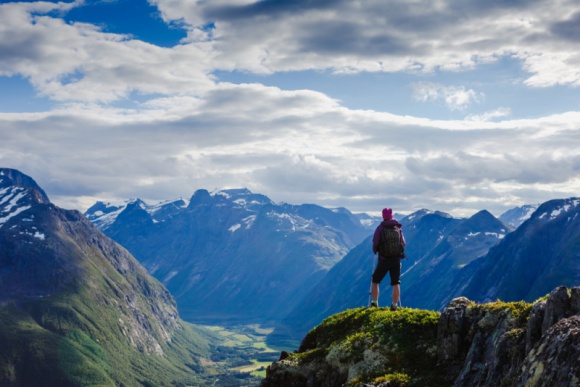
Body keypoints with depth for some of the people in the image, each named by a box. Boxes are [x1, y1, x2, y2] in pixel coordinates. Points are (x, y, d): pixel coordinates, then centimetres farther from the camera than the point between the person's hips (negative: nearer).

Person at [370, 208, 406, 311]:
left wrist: (375, 250, 6)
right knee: (396, 284, 9)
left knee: (375, 281, 10)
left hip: (384, 260, -3)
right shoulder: (398, 228, 4)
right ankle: (394, 305, 7)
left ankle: (374, 303, 4)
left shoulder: (380, 228, -7)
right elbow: (404, 244, 5)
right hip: (396, 259, 3)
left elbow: (375, 242, -14)